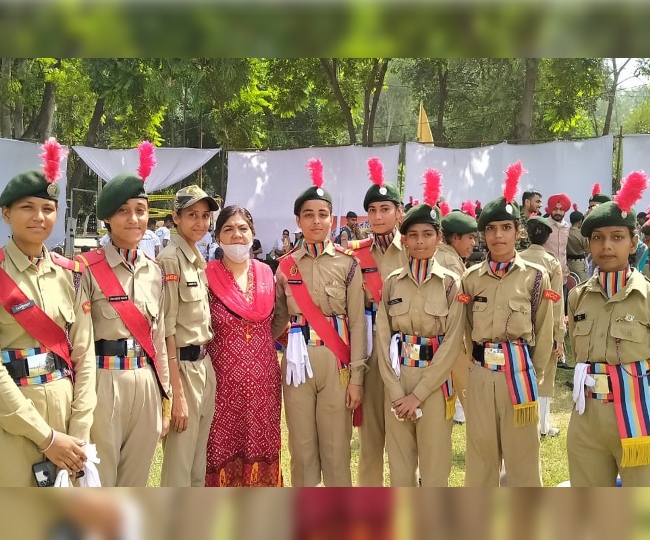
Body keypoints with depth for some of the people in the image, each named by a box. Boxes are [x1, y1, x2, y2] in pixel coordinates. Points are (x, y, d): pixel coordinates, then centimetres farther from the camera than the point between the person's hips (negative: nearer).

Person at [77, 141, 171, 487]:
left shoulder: (154, 272, 10)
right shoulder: (88, 269, -7)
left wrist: (164, 399, 13)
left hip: (146, 386, 5)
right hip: (104, 384, -5)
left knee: (135, 485, 14)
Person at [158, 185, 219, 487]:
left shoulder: (199, 259, 12)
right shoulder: (169, 260, -14)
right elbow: (166, 330, -18)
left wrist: (205, 362, 11)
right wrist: (177, 392, -19)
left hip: (204, 363, 9)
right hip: (182, 366, -9)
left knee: (199, 458, 17)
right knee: (179, 464, 1)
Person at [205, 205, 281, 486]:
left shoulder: (266, 273, 6)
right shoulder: (207, 276, -6)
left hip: (263, 380, 4)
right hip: (224, 380, -4)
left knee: (261, 447, 11)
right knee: (224, 451, 2)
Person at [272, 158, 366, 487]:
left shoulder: (347, 264, 0)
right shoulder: (285, 266, 6)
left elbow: (358, 323, -2)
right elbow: (279, 318, 12)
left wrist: (357, 377, -7)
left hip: (335, 361, -2)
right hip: (297, 361, 2)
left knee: (337, 448, 5)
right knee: (301, 447, 9)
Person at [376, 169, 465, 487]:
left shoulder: (451, 283, -3)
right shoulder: (392, 283, 3)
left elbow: (453, 343, -8)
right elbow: (383, 337, -1)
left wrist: (418, 394, -13)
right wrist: (396, 392, -11)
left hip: (434, 383, -2)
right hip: (396, 382, 2)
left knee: (434, 465, 4)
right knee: (399, 463, 9)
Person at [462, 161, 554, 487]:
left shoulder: (535, 277, -3)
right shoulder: (471, 278, 4)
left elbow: (544, 335, 3)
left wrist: (533, 376, 5)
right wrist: (480, 360, 9)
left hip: (519, 374, -3)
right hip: (480, 375, 3)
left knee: (522, 457, 5)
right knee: (480, 455, 12)